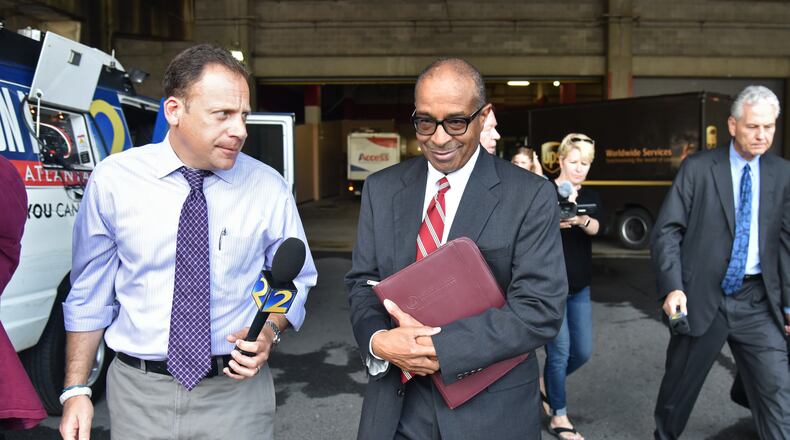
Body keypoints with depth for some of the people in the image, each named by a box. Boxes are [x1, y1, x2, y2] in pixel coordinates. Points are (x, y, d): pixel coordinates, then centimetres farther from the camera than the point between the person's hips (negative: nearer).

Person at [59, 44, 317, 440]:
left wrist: (269, 330, -14)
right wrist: (75, 389, 1)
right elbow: (90, 292, 2)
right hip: (138, 392, 1)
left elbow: (294, 281, 5)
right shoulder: (113, 180, -6)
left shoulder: (269, 188, -7)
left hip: (236, 389, 0)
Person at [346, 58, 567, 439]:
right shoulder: (381, 189, 2)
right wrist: (378, 339, -17)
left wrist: (441, 346, -23)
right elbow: (362, 282, 4)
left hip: (490, 409, -2)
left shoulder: (532, 197, -10)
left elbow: (541, 309, -15)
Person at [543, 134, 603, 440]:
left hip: (580, 286, 6)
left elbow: (597, 228, -14)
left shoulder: (591, 197, 7)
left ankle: (546, 383, 38)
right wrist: (555, 223, -35)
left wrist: (581, 220, -37)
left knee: (583, 352, 11)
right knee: (560, 352, -3)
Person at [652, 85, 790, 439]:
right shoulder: (697, 168, -4)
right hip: (702, 298, -2)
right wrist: (672, 288, -18)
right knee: (679, 386, 12)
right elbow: (667, 230, -7)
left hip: (758, 301, 3)